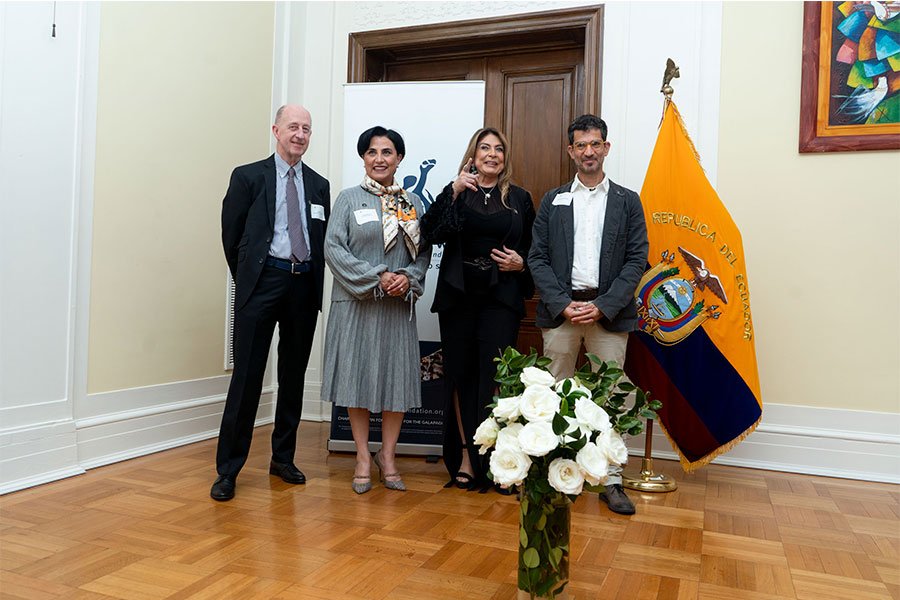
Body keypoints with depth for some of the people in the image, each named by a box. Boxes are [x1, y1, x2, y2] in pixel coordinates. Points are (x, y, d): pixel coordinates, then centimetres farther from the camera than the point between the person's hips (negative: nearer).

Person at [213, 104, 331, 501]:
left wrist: (313, 282, 8)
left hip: (304, 286, 4)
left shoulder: (319, 185, 13)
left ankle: (283, 457, 24)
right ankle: (228, 468, 7)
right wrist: (247, 280, 8)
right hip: (262, 282, -4)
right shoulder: (248, 176, 3)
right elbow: (231, 236, 5)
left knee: (294, 376, 10)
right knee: (247, 376, -3)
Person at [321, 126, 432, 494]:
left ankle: (388, 456, 21)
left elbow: (424, 251, 9)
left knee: (398, 377, 4)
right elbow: (333, 247, -6)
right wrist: (377, 277, -14)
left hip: (399, 306, 2)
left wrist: (409, 278, -11)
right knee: (358, 375, 3)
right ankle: (363, 457, 18)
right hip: (356, 304, -2)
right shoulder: (349, 199, 2)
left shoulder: (413, 203, 10)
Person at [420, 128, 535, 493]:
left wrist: (521, 264, -5)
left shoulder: (520, 199, 11)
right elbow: (431, 233, -9)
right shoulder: (456, 193, 8)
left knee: (494, 375, -7)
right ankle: (464, 454, 17)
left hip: (501, 298, 0)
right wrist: (453, 192, -13)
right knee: (461, 374, 5)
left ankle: (491, 458, 2)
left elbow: (533, 249, 16)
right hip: (458, 296, 1)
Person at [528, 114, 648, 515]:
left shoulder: (627, 201, 9)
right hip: (560, 309, 1)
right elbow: (538, 258, 5)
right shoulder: (553, 201, 11)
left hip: (609, 312, -1)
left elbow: (637, 260, 2)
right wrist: (563, 304, -9)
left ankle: (611, 481, 12)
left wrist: (602, 306, -10)